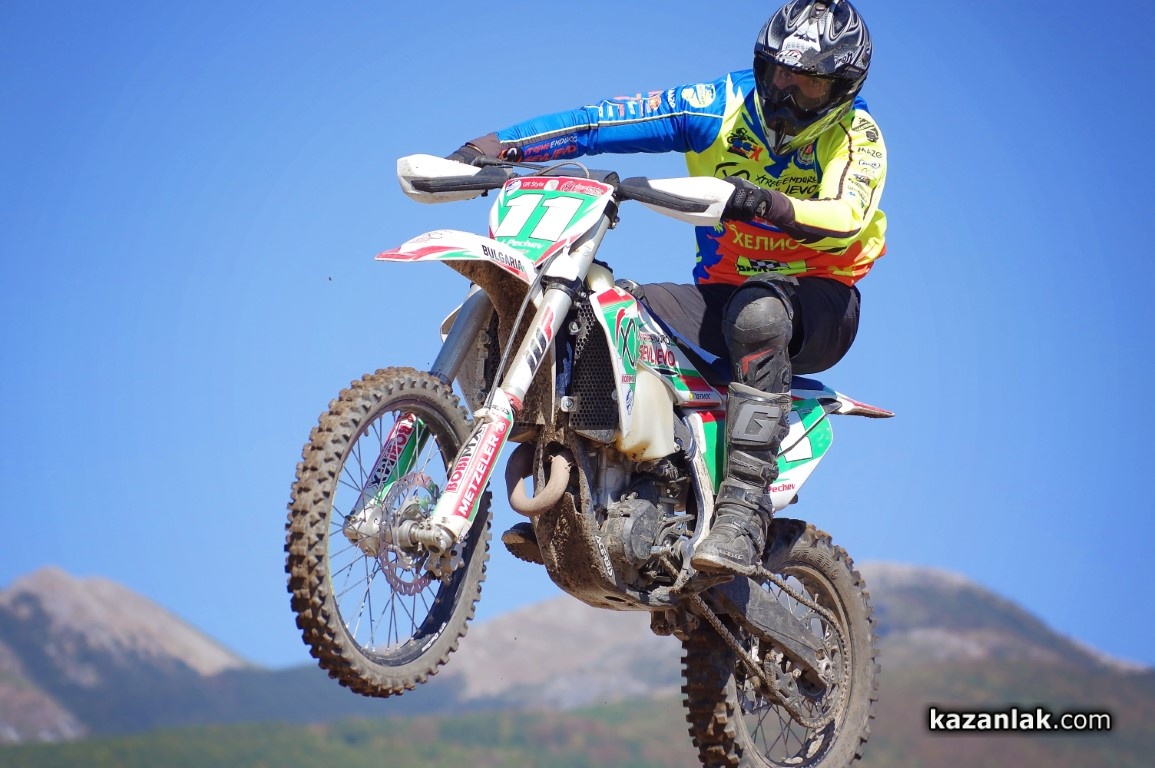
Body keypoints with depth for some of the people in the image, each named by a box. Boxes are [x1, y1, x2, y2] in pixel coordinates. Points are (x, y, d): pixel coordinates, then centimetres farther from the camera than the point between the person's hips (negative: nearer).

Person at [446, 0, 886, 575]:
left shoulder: (856, 137, -11)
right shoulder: (721, 104, -3)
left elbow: (846, 217, -31)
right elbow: (602, 122, -9)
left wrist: (764, 203, -51)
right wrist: (494, 147, -19)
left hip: (818, 302, -4)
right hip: (722, 292, 5)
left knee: (759, 313, -39)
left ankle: (743, 508, -44)